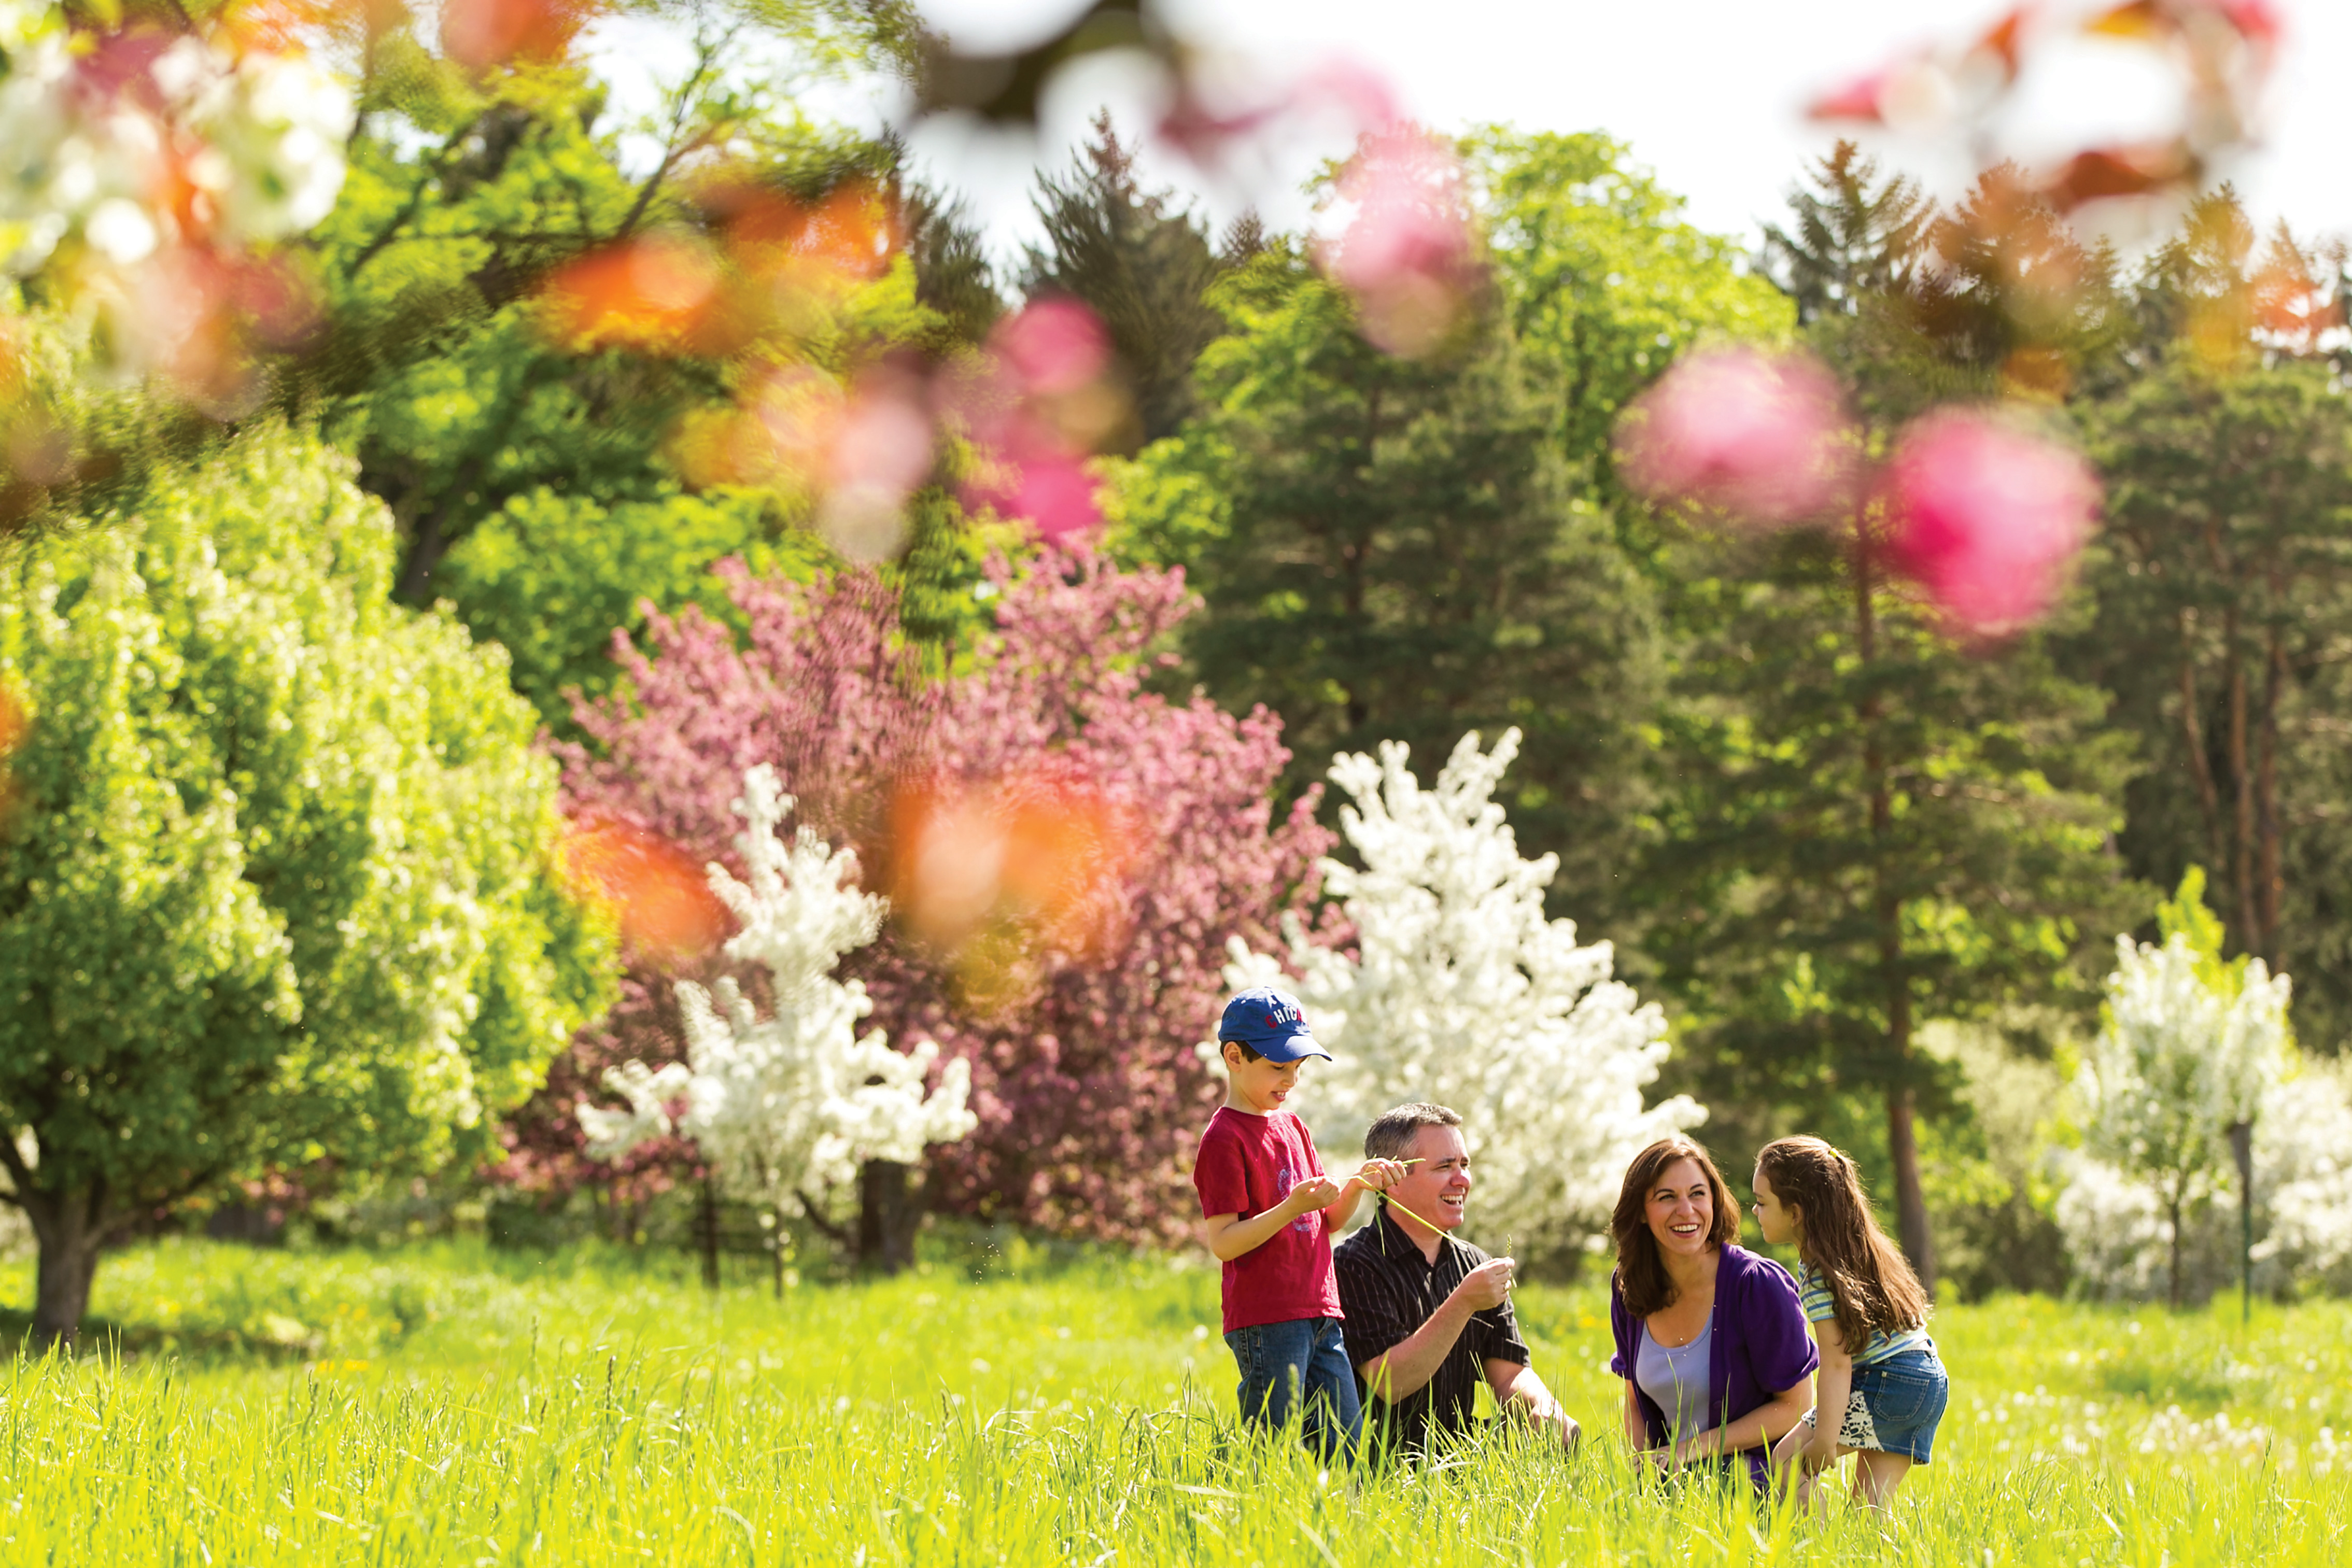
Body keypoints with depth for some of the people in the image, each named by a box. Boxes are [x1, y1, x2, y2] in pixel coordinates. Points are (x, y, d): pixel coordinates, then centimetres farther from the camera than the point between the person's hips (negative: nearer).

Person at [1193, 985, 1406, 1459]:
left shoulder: (1292, 1127, 17)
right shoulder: (1224, 1140, -8)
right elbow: (1223, 1242, -15)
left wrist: (1356, 1186, 1)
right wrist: (1292, 1208, -24)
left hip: (1319, 1315, 8)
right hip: (1265, 1324, -8)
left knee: (1346, 1450, 4)